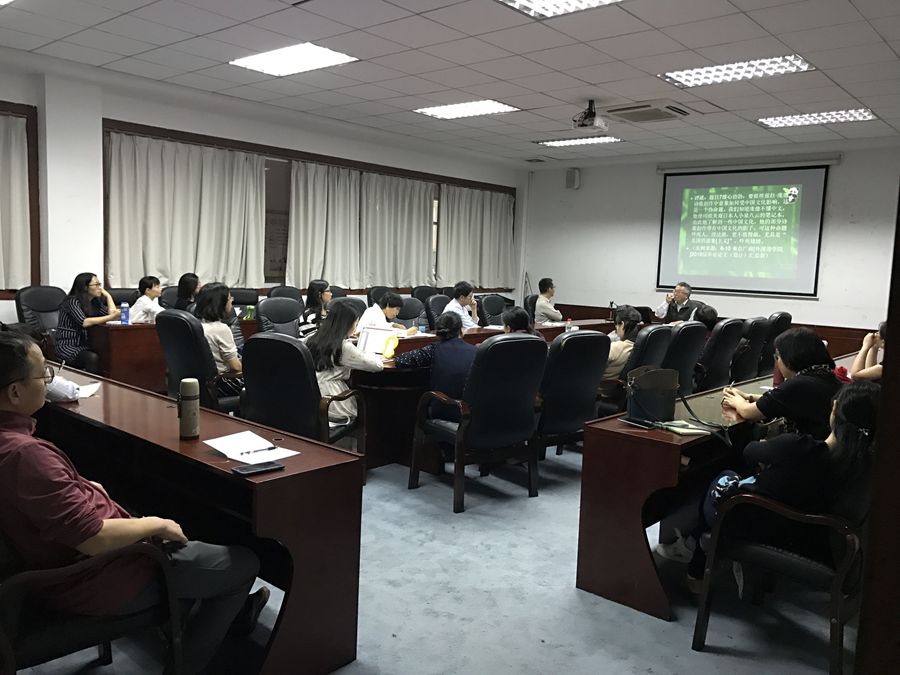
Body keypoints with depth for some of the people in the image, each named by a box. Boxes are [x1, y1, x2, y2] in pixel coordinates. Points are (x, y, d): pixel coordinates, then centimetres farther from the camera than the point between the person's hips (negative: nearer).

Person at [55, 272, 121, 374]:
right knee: (92, 358, -35)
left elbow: (113, 314, -1)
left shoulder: (95, 302, 11)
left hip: (84, 345, 6)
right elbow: (84, 322, -24)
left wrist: (107, 295, 7)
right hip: (67, 346, -6)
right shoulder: (72, 301, -9)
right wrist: (109, 317, -31)